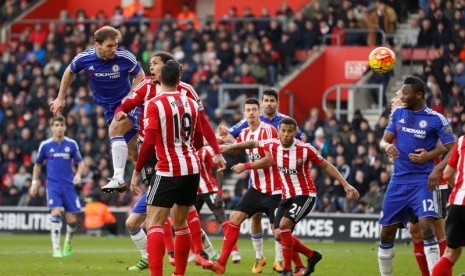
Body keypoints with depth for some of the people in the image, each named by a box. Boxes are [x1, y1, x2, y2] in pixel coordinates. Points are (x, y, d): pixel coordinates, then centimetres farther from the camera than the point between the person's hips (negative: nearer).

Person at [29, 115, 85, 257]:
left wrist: (78, 174, -10)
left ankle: (68, 242, 30)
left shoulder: (71, 144, 2)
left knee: (72, 219, 0)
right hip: (53, 185, -1)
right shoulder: (45, 145, 2)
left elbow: (80, 162, 9)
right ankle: (56, 248, -17)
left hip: (68, 185, 1)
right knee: (56, 213, -21)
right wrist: (35, 182, 12)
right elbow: (38, 164, 16)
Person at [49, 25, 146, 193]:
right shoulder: (84, 59, -13)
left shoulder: (125, 58, -21)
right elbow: (69, 72, 8)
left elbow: (140, 76, -4)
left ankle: (118, 178, -33)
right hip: (109, 108, 4)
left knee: (115, 129, -29)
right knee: (133, 149, 6)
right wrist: (60, 98, 12)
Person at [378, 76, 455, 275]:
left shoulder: (436, 119, -8)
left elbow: (454, 150, -9)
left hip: (422, 181, -5)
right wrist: (387, 146, -18)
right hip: (398, 181, 5)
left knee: (426, 225, -24)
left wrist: (438, 169, -26)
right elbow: (384, 140, 7)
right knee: (386, 232, 8)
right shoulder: (398, 113, 7)